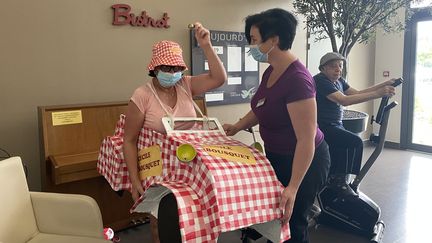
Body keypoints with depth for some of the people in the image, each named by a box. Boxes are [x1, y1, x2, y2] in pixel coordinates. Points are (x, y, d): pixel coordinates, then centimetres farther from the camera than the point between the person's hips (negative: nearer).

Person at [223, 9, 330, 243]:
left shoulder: (297, 79, -29)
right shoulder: (271, 71, -1)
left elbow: (306, 140, -29)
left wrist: (293, 188, -29)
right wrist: (238, 126, 6)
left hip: (302, 162, -9)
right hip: (277, 157, 9)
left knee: (290, 224, 8)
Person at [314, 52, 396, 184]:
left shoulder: (339, 80, 13)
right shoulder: (320, 81, -17)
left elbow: (358, 93, 10)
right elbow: (344, 100, -27)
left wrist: (385, 84, 0)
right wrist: (378, 94, -29)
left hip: (335, 125, 9)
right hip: (322, 127, -9)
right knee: (355, 142, -17)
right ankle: (339, 181, -6)